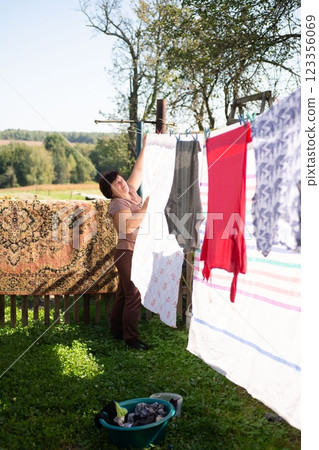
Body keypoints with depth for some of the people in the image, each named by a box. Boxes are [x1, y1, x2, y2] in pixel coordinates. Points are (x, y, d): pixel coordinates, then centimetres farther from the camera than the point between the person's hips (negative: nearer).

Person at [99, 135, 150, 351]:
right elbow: (128, 226, -30)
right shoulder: (118, 204, -15)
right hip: (129, 254, -9)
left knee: (124, 294, 15)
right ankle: (130, 337, 0)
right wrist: (146, 208, -27)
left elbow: (139, 170, 15)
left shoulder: (131, 192, 9)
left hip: (137, 253, 9)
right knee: (134, 296, -7)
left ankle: (117, 330, 24)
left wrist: (145, 147, 11)